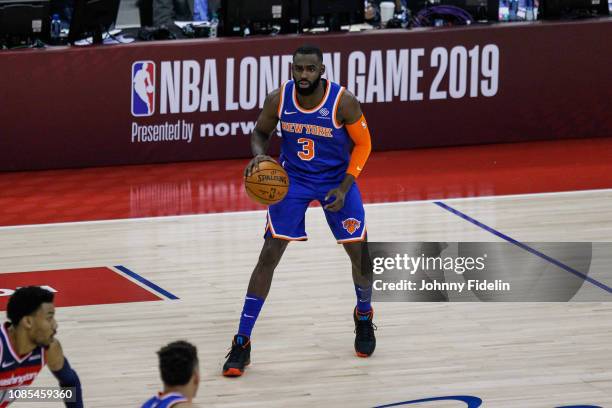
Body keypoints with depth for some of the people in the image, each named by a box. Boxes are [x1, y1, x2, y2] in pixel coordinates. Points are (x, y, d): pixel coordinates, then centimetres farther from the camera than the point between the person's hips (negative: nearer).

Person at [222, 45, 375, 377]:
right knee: (269, 255, -8)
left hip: (337, 180, 0)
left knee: (360, 253, -1)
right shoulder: (278, 99, -18)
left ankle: (364, 316, 32)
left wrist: (344, 187, -17)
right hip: (293, 179, 1)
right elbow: (260, 132, 1)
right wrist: (259, 155, -22)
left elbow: (363, 144, -9)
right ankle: (242, 343, -5)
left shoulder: (343, 102, -23)